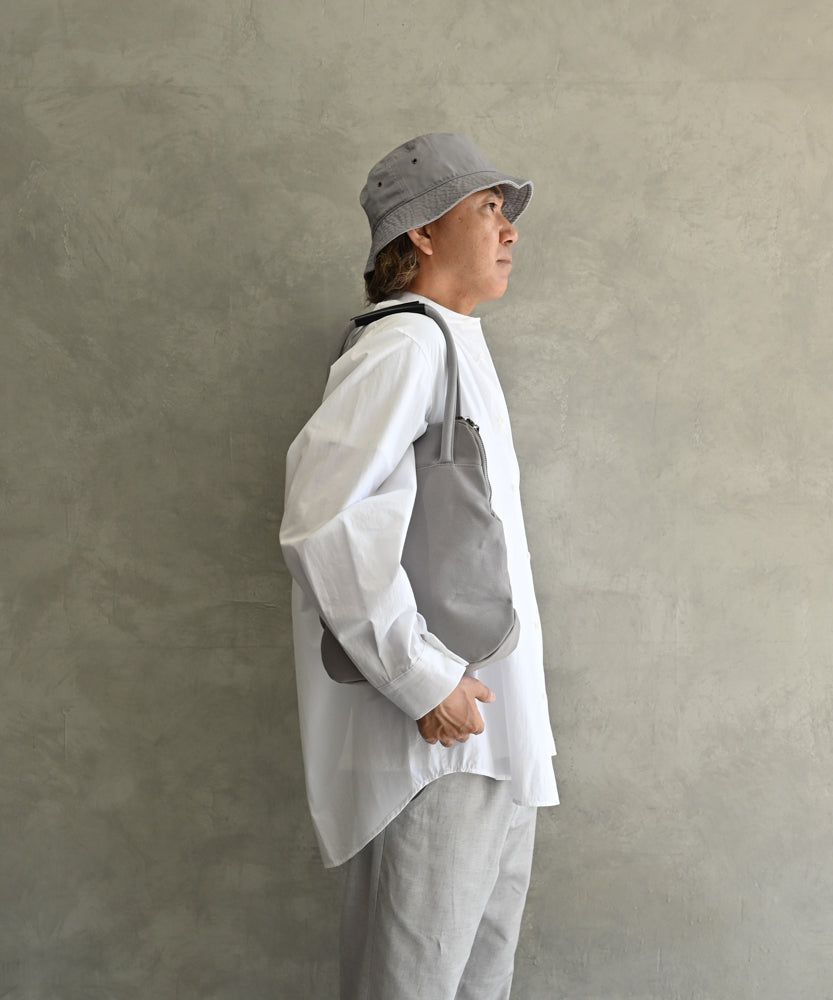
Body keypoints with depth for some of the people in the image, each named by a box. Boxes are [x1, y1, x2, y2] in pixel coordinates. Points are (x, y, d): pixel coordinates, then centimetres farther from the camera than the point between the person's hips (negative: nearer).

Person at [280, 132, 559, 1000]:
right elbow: (323, 517, -26)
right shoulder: (406, 344, -14)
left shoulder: (454, 347, 17)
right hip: (440, 731, -9)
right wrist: (423, 680, -22)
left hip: (491, 723, 10)